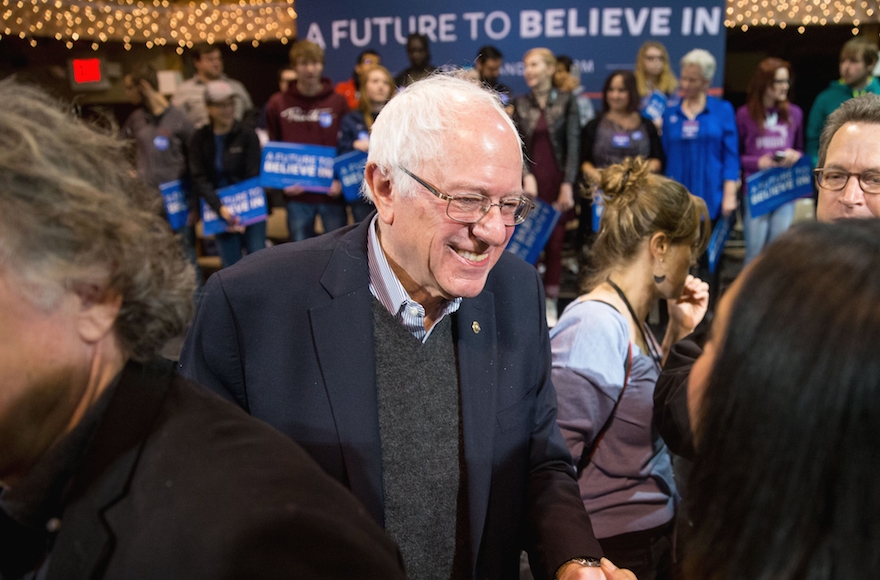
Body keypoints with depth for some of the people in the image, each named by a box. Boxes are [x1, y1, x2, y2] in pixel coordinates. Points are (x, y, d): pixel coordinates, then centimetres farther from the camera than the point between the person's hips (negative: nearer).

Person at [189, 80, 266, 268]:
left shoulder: (247, 136, -5)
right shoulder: (200, 139, 1)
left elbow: (253, 177, -8)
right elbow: (199, 179, -6)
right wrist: (220, 208, -20)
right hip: (219, 210, 2)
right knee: (230, 266, 6)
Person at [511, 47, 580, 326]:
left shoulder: (566, 101, 2)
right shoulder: (519, 103, 8)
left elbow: (572, 145, -3)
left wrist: (567, 185, -9)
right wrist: (527, 176, -10)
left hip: (557, 181, -1)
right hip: (528, 181, 2)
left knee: (555, 243, 1)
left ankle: (550, 303, 9)